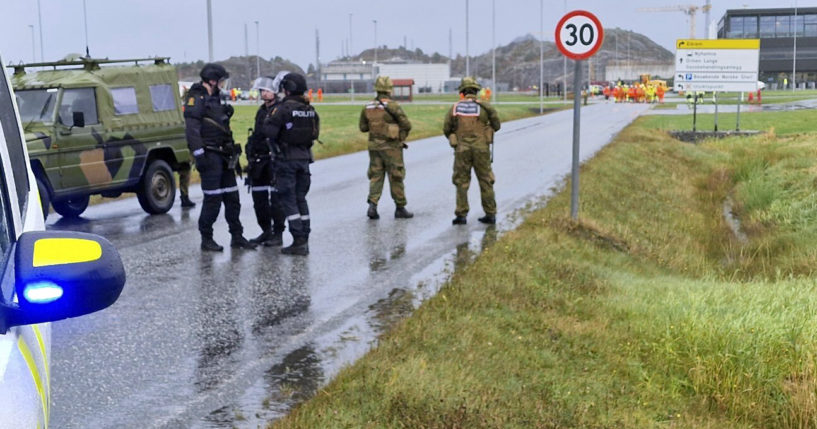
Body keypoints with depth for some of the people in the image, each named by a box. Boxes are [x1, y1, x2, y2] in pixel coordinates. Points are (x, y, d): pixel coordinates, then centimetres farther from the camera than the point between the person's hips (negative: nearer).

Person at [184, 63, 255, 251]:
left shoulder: (215, 98, 19)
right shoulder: (196, 99, -10)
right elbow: (191, 129, -18)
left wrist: (232, 153, 23)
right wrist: (199, 155, -23)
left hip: (223, 156, 9)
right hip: (210, 156, -9)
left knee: (232, 197, 10)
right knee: (212, 199, -5)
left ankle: (237, 236, 17)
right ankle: (206, 239, 6)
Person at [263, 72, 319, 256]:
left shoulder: (283, 108, -14)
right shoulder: (310, 110, 7)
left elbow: (270, 131, -18)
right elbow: (315, 132, 11)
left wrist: (268, 119, 1)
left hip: (286, 158, -6)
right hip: (304, 157, 6)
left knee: (288, 199, -1)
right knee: (300, 198, 14)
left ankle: (298, 241, -4)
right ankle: (304, 239, 15)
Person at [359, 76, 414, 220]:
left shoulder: (368, 107, 3)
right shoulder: (392, 106, -13)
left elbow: (363, 127, 10)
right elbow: (406, 125, -12)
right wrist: (402, 137, 8)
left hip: (374, 146, 4)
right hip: (391, 147, -4)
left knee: (376, 177, 9)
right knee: (396, 177, 5)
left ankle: (372, 205, -8)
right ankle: (400, 209, 13)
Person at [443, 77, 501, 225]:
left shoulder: (455, 108, -1)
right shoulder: (485, 107, -3)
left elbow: (446, 129, 3)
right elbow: (496, 126, 3)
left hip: (462, 150, 0)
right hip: (481, 149, 0)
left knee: (461, 182, 7)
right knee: (485, 181, 9)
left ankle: (461, 215, 2)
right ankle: (490, 214, 11)